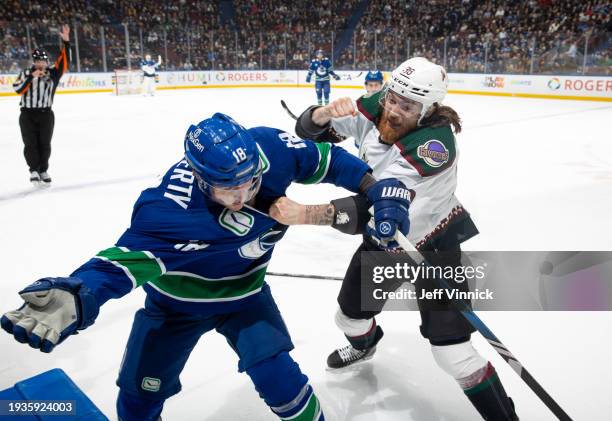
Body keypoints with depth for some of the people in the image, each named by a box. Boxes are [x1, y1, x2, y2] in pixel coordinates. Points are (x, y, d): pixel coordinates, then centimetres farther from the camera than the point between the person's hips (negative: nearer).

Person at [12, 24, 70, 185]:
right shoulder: (25, 73, 3)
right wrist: (31, 77, -18)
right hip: (27, 114, -1)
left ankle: (43, 171, 16)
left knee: (44, 143, 5)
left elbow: (63, 61, -8)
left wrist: (65, 41, -18)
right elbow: (18, 89, -9)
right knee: (30, 143, -3)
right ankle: (34, 171, 1)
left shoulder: (52, 72, 3)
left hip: (46, 114, 1)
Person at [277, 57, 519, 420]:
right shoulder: (374, 110, -16)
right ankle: (365, 344, 58)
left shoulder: (435, 144, -35)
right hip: (384, 240, 6)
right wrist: (325, 113, -33)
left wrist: (305, 213, -52)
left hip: (434, 243, -6)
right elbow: (310, 130, -9)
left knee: (451, 349, -12)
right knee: (349, 317, 20)